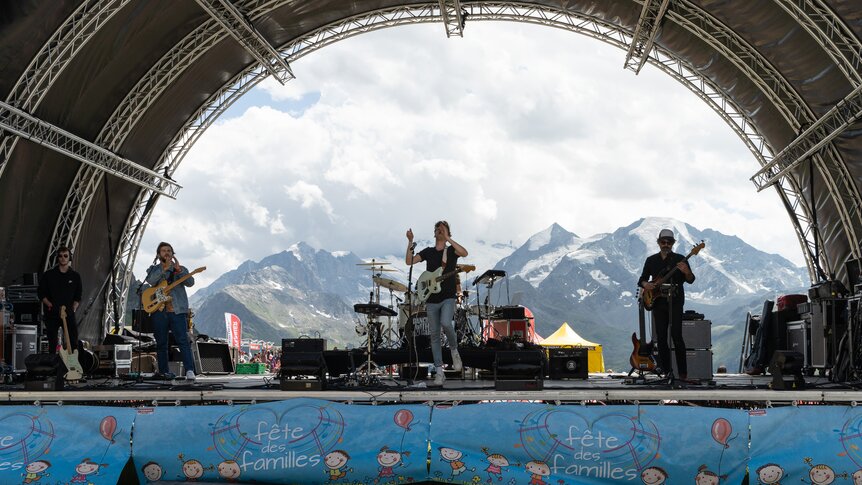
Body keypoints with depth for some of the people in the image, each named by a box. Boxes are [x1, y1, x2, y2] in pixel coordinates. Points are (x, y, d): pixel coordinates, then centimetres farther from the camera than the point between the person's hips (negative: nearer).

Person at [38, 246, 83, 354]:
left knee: (74, 343, -6)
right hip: (51, 314, 0)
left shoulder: (75, 276, 6)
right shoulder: (49, 275, 2)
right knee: (52, 344, 4)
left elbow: (78, 297, 10)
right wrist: (50, 305, -7)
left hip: (69, 314, 1)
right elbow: (41, 293, 4)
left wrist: (73, 308, -3)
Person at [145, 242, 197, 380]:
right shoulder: (153, 269, 15)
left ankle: (190, 370, -19)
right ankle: (164, 371, 16)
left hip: (177, 310, -2)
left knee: (183, 340, -13)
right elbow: (151, 281, -9)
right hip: (159, 311, 2)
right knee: (161, 343, 7)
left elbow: (190, 282, -5)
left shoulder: (180, 269, 14)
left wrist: (178, 270, -17)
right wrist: (164, 269, -18)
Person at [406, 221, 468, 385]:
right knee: (435, 335, 3)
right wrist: (410, 242, -12)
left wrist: (447, 238, -23)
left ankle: (454, 350, 1)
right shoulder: (428, 252, 11)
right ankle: (439, 372, 9)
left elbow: (464, 253, -20)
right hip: (432, 300, 3)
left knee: (445, 323, -29)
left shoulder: (452, 250, 3)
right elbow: (409, 261, 0)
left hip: (448, 298, -3)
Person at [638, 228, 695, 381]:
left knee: (676, 336, -12)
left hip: (675, 301, -4)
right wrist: (645, 284, -9)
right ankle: (665, 368, 11)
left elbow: (690, 280, -7)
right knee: (661, 337, 3)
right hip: (658, 302, 4)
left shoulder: (680, 259, 1)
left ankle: (682, 372, -9)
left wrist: (686, 272, -29)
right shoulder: (651, 260, 11)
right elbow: (641, 280, 15)